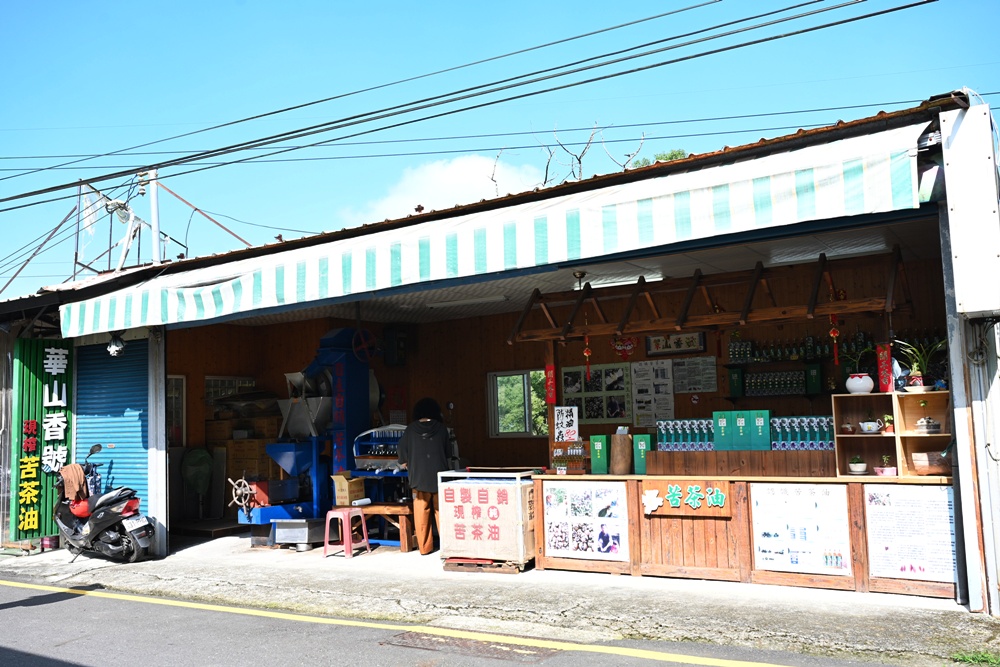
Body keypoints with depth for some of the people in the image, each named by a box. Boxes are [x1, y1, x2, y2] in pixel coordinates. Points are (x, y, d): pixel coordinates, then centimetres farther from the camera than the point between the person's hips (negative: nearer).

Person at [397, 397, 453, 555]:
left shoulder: (410, 430, -1)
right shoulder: (440, 428, -2)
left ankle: (424, 547, 10)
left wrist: (404, 464, 25)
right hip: (439, 477, 0)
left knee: (421, 513, 7)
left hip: (419, 478, 0)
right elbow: (448, 452, 7)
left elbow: (402, 451, 5)